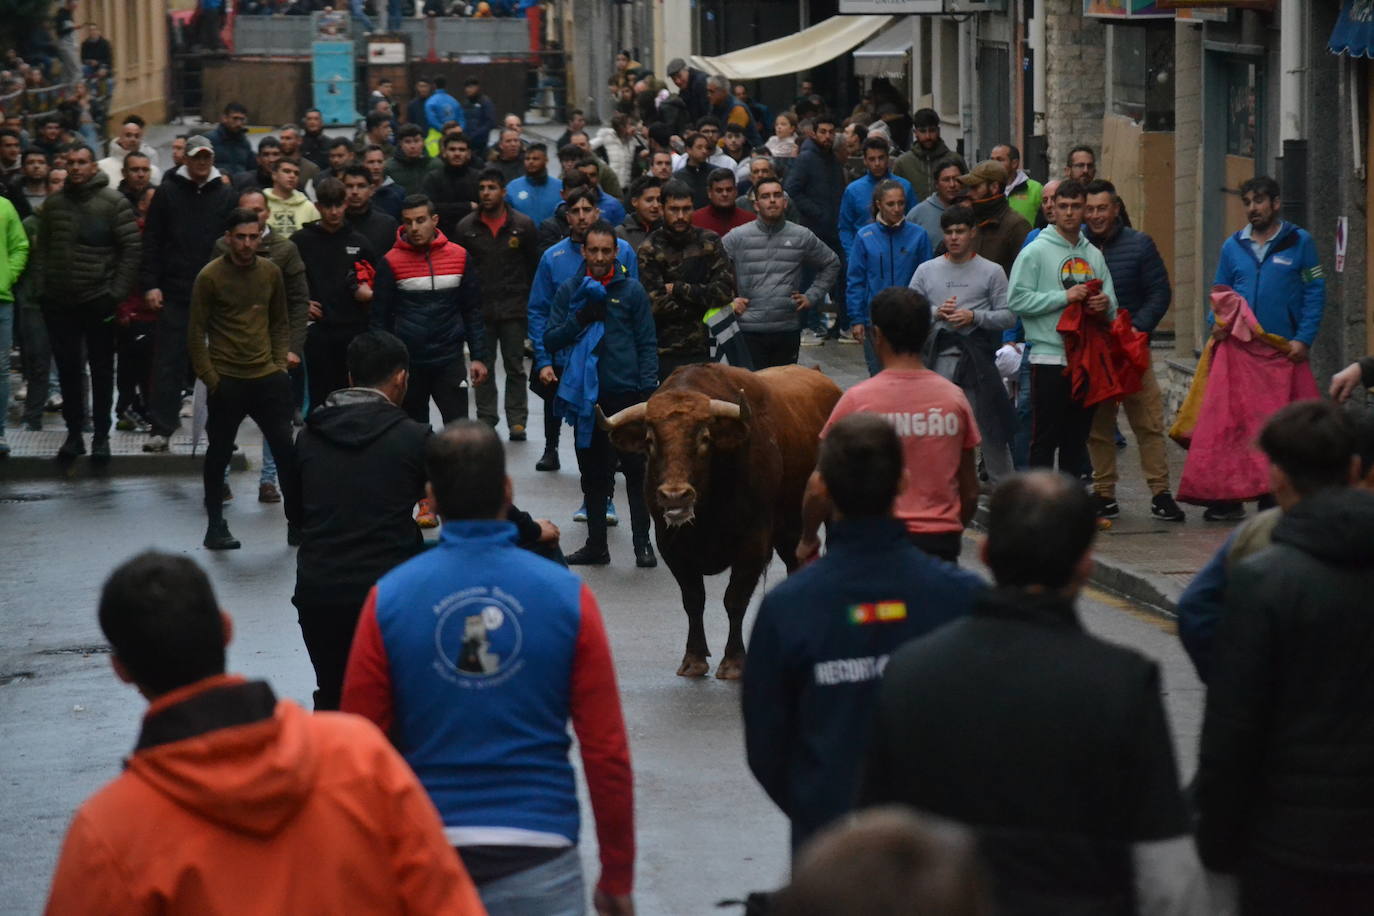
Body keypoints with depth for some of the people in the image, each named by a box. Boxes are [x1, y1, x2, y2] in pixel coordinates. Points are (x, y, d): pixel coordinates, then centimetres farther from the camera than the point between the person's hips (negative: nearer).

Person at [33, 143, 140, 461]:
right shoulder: (53, 203, 7)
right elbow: (41, 249, 12)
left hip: (99, 302, -4)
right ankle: (73, 434, 17)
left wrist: (118, 293, -11)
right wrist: (41, 288, 2)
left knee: (102, 372, 5)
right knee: (67, 371, 8)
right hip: (60, 302, 4)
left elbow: (132, 249, -8)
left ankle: (101, 435, 14)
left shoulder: (113, 202, -6)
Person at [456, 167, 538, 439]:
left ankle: (517, 421, 6)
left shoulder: (523, 225, 0)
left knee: (515, 366, 2)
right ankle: (485, 418, 14)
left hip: (514, 307, -1)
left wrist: (531, 302, 1)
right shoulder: (466, 227, 3)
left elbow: (533, 265, 5)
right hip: (479, 308, 1)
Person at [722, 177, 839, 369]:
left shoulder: (803, 237, 7)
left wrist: (812, 296, 11)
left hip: (788, 330, 2)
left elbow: (831, 265, 20)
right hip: (749, 331, -2)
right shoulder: (737, 237, 1)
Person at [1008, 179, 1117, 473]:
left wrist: (1105, 303, -7)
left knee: (1077, 440, 10)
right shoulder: (1036, 251, -3)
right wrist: (1064, 297, -17)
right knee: (1045, 439, -4)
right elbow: (1017, 300, -13)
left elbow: (1111, 306, 17)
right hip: (1049, 358, -6)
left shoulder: (1094, 255, 14)